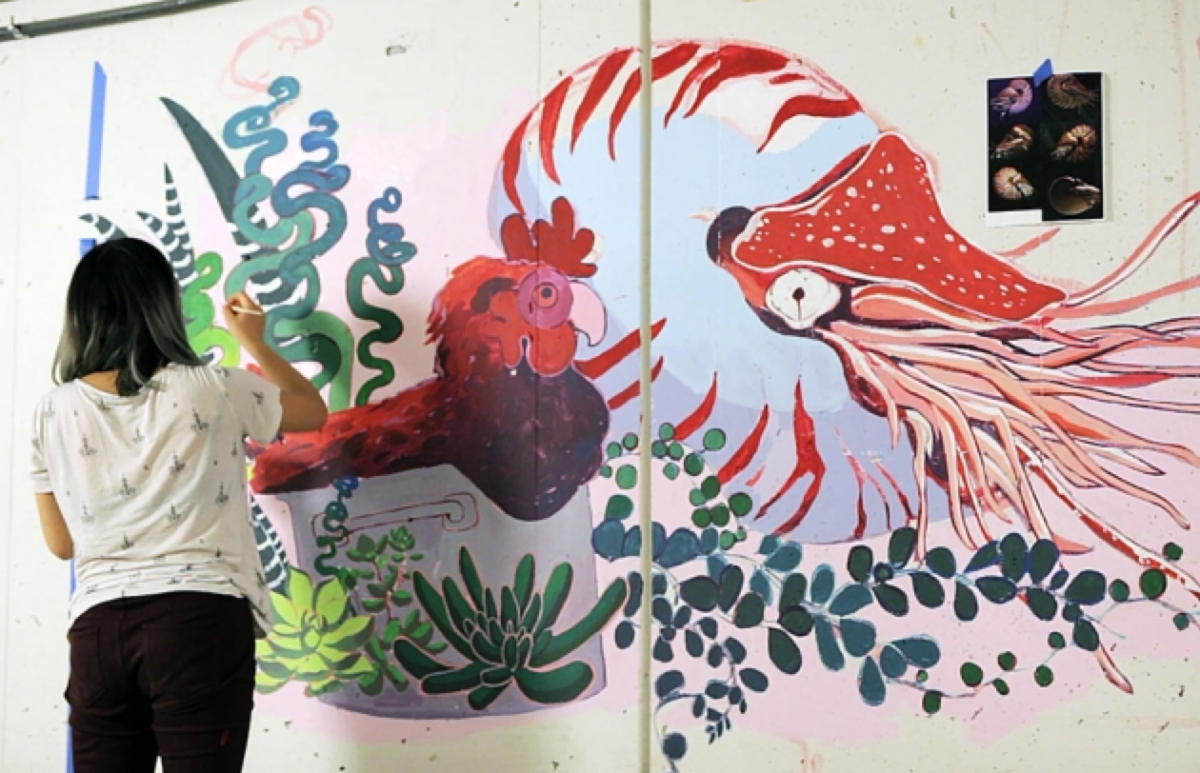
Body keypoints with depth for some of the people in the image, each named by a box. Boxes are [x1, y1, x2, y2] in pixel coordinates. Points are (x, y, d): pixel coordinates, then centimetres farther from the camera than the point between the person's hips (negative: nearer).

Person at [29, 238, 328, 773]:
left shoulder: (52, 413, 5)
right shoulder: (212, 391, -2)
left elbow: (61, 543, 15)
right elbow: (312, 410, 17)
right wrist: (252, 341, 29)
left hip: (99, 628, 3)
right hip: (200, 620, -3)